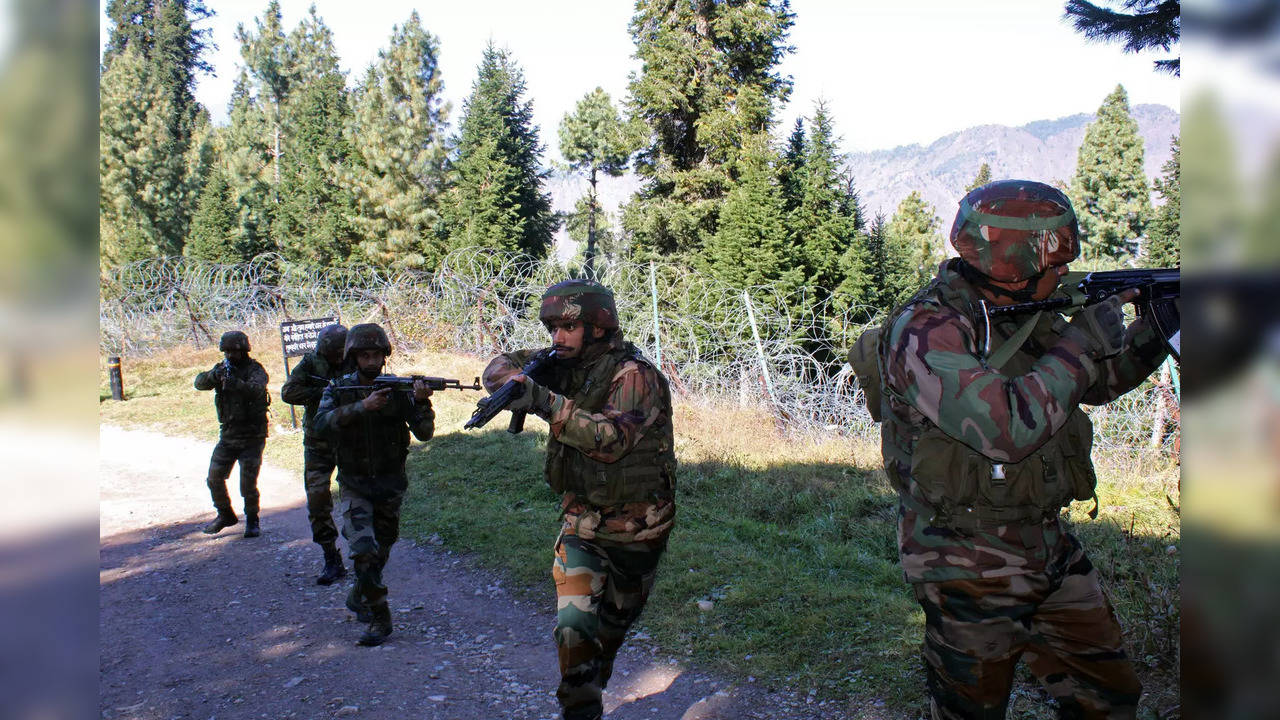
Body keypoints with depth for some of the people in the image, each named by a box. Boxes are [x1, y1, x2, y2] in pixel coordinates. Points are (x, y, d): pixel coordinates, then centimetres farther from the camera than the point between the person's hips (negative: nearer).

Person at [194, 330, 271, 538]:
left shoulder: (255, 369, -9)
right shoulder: (221, 368, 7)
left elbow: (256, 389, -29)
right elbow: (199, 383, -8)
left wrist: (236, 383, -46)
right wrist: (214, 375, -28)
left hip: (252, 437, -5)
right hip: (227, 435, 5)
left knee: (248, 483, -7)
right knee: (214, 478, 7)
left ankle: (252, 521, 15)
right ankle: (225, 515, 29)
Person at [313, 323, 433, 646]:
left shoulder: (397, 389, -6)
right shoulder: (339, 389, -6)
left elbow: (424, 432, -13)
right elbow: (321, 424, -24)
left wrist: (421, 402, -31)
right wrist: (362, 407, -36)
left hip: (390, 485, 2)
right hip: (354, 485, -2)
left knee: (380, 552, 16)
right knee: (363, 550, -17)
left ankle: (359, 596, 42)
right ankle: (379, 618, -5)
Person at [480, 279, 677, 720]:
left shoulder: (635, 375, -22)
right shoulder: (565, 365, -3)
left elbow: (612, 439, -36)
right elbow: (499, 367, 0)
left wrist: (548, 403, -44)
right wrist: (516, 383, -24)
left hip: (637, 528, -3)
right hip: (581, 523, 3)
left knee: (617, 619, 20)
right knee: (573, 625, -7)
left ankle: (595, 680, 45)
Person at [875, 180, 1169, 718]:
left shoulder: (1025, 316, 4)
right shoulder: (924, 331, -22)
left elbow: (1097, 383, 19)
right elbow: (1007, 429, -34)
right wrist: (1079, 344, -22)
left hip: (1050, 550, 8)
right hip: (969, 570, -8)